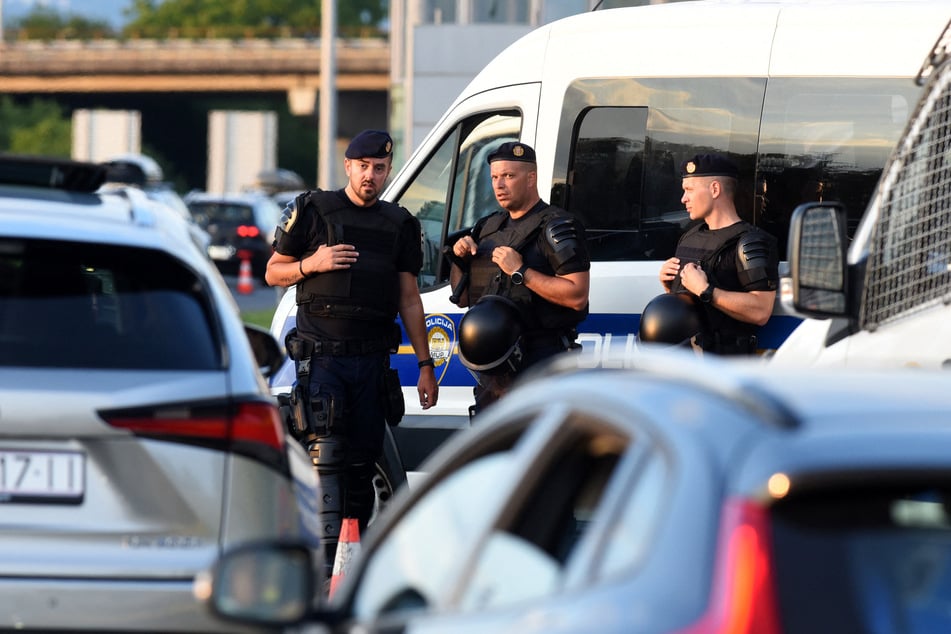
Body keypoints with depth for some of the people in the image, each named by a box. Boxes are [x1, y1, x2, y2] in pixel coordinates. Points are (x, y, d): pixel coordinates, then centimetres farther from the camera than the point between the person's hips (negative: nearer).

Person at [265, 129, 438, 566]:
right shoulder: (313, 211, 2)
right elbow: (273, 273, 8)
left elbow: (409, 298, 15)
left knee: (364, 460, 5)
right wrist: (311, 264, -13)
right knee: (326, 455, -13)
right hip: (321, 355, -4)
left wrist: (425, 364, 11)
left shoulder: (398, 225, 13)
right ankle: (326, 554, -17)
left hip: (372, 360, 4)